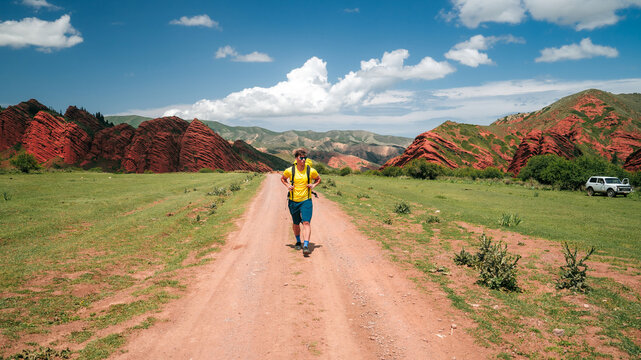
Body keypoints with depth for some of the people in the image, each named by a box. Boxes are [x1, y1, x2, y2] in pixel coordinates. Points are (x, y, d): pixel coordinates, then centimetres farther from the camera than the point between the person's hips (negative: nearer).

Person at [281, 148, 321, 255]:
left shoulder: (311, 171, -6)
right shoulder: (289, 170, -6)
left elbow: (318, 179, 15)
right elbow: (282, 178, 15)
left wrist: (313, 185, -4)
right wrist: (287, 186, -3)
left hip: (306, 201, -1)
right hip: (293, 201, 1)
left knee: (306, 222, -16)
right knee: (296, 224, 15)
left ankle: (306, 246, -19)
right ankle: (298, 241, 39)